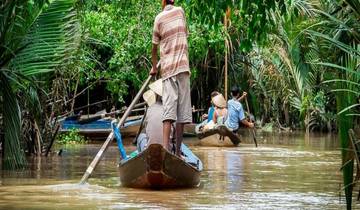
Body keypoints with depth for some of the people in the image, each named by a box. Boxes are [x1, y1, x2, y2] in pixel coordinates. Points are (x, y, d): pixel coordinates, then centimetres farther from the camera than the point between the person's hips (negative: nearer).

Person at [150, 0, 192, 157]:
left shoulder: (159, 18, 6)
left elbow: (154, 47, 13)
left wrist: (154, 68, 30)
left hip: (167, 68, 0)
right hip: (182, 67, 0)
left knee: (169, 110, -9)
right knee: (182, 112, 1)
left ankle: (165, 148, -24)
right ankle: (178, 152, 0)